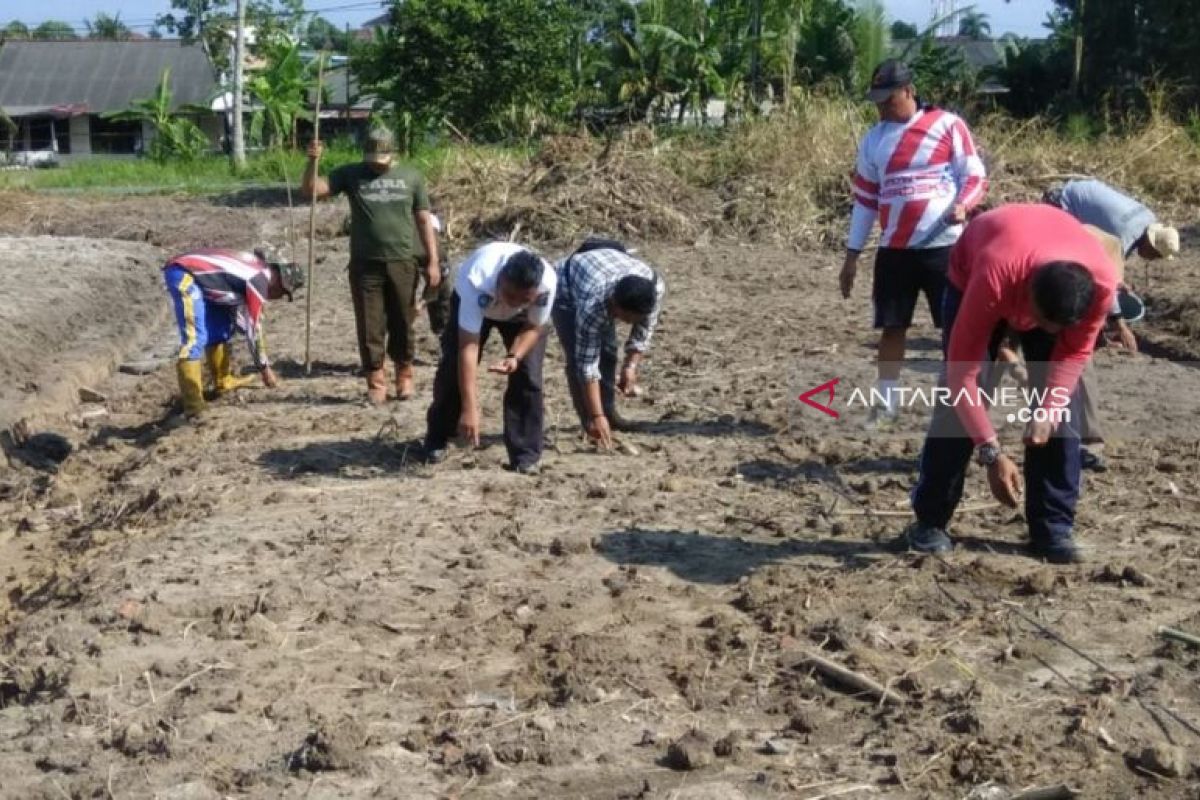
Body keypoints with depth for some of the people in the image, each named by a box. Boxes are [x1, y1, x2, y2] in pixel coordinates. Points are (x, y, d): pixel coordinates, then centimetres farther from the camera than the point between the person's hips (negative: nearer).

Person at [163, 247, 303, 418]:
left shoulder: (253, 271, 17)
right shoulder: (259, 279, -11)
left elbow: (243, 319, 27)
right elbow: (254, 326, -7)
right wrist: (264, 368, 4)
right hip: (184, 275, -11)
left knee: (219, 329, 20)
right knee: (195, 338, -17)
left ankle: (223, 382, 33)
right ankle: (193, 409, -19)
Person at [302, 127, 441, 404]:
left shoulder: (411, 176, 6)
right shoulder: (350, 174, 4)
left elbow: (424, 220, 7)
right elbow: (311, 190, -2)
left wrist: (433, 261, 1)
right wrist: (313, 162, -20)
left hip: (402, 263, 0)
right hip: (365, 264, 0)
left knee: (402, 324, 9)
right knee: (370, 327, 3)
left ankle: (404, 376, 25)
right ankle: (376, 381, 12)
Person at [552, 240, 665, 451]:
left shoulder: (655, 286, -34)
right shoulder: (594, 304, -45)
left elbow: (643, 332, -14)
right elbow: (587, 364, -40)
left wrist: (630, 366, -22)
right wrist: (596, 417, -39)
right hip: (566, 288, -5)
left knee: (608, 350, 1)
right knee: (578, 357, -16)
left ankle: (609, 411, 16)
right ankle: (590, 422, -7)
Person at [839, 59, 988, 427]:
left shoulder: (947, 125, -2)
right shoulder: (873, 140, 10)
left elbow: (975, 175, -1)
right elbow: (865, 198, 14)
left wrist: (963, 204, -22)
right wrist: (852, 253, 11)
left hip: (944, 246, -3)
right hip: (894, 250, 4)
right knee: (892, 327, 6)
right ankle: (887, 404, 14)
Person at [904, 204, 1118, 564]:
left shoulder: (1102, 280, -37)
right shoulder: (993, 279, -47)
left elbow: (1075, 351, -17)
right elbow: (961, 373, -39)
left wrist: (1048, 410, -31)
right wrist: (991, 453, -42)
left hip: (1055, 290, 3)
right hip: (972, 274, -2)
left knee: (1062, 405, -9)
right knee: (957, 400, -12)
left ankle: (1053, 527, -1)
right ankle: (929, 521, -1)